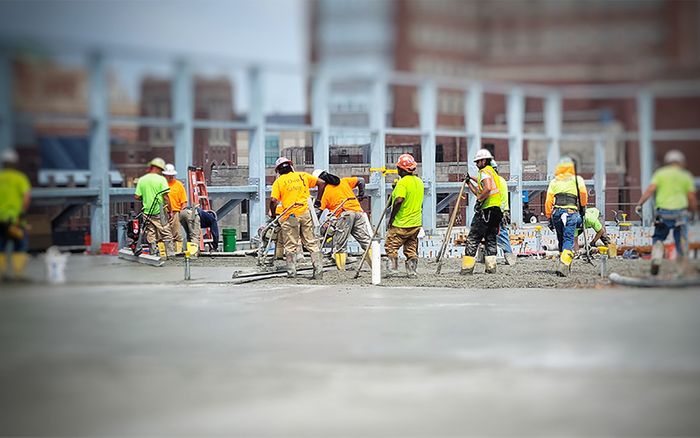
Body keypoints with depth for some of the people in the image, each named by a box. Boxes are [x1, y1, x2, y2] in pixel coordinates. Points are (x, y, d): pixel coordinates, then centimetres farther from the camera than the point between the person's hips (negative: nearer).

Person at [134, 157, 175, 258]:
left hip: (147, 212, 4)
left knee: (150, 235, 9)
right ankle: (170, 254, 2)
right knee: (166, 234, 4)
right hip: (159, 212, -4)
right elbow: (166, 196, -12)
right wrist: (169, 210, -4)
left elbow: (137, 197, 3)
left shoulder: (142, 180, 4)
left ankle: (153, 255, 9)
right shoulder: (161, 179, -8)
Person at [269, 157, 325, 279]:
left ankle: (291, 272, 4)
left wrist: (273, 215, 8)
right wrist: (318, 199, 17)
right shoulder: (302, 176, 13)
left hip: (290, 216, -2)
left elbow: (273, 201, -6)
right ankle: (318, 270, 2)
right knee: (312, 243, 6)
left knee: (291, 246, 6)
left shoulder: (278, 182, 6)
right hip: (306, 213, 2)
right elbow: (321, 183, 10)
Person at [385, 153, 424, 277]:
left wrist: (391, 218, -18)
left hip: (401, 224, -7)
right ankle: (412, 270, 8)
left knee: (391, 246, 2)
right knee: (412, 249, 12)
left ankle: (393, 267, -5)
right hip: (416, 223, 7)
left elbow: (399, 201, -26)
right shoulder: (419, 182, 9)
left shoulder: (403, 182, -17)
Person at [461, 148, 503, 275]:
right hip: (496, 210, 9)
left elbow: (487, 188, -27)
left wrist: (479, 200, -16)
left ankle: (467, 266, -7)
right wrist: (470, 182, 30)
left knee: (473, 239, -4)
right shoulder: (492, 172, 22)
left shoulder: (484, 172, -8)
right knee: (491, 239, 10)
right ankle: (491, 266, 5)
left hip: (486, 211, -9)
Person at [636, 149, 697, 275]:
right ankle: (684, 268, 10)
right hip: (680, 212, 0)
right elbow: (691, 199, 4)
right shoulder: (686, 176, 8)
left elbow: (650, 190, -5)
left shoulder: (660, 173, 8)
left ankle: (656, 260, -9)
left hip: (663, 212, 0)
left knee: (658, 238, 15)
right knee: (681, 242, 10)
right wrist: (694, 212, 19)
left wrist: (639, 204, -6)